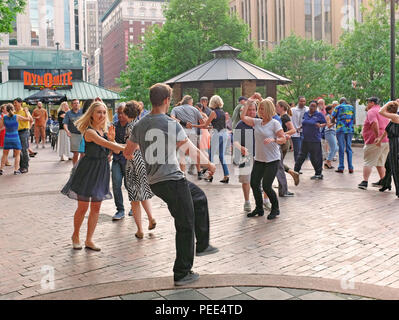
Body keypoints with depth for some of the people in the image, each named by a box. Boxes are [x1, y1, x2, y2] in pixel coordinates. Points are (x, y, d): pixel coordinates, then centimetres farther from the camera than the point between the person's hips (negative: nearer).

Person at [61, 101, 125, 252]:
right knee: (83, 206, 0)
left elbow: (115, 150, 4)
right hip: (87, 170, -7)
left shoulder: (104, 130, 7)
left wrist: (112, 139, -14)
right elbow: (106, 144, -29)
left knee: (96, 207, 8)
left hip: (101, 171, 7)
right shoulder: (90, 132, -16)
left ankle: (89, 240, 19)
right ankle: (75, 236, 25)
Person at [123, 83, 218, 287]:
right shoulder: (171, 124, -15)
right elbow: (192, 151, -10)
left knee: (199, 198, 27)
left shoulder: (139, 125, 6)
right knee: (185, 226, 4)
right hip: (172, 179, -8)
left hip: (154, 182, 8)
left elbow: (127, 153, 17)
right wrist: (209, 165, 7)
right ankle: (182, 274, 13)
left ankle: (202, 245, 34)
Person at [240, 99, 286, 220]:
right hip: (259, 159, 6)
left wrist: (273, 139, -29)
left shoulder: (275, 123, -7)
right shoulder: (257, 122, 8)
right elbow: (243, 117, 3)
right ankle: (259, 209, 23)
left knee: (266, 186, -8)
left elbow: (283, 139, -10)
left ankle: (275, 208, 16)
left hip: (272, 160, -6)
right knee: (254, 184, 5)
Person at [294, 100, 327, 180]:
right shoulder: (306, 114, 10)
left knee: (315, 157, 0)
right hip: (305, 139, 5)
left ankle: (318, 174, 11)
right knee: (301, 156, 11)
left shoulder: (319, 114, -3)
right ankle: (296, 171, 21)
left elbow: (325, 123, 1)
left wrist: (320, 125, -19)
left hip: (315, 139, -5)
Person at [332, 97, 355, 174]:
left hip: (340, 129, -2)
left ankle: (341, 168, 0)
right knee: (349, 148, 7)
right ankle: (350, 168, 2)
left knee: (341, 149, 0)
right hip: (350, 130, 2)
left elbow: (333, 120, 6)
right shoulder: (352, 107, 13)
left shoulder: (338, 107, 5)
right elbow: (354, 121, 14)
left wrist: (336, 122, 27)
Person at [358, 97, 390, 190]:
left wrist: (377, 136, -24)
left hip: (374, 142, -8)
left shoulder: (371, 111, -8)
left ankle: (365, 182, -7)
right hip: (387, 141, 8)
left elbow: (374, 123, -26)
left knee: (368, 162, -3)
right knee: (380, 163, 17)